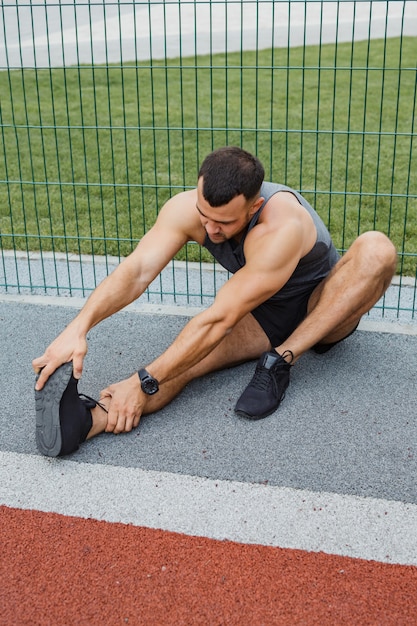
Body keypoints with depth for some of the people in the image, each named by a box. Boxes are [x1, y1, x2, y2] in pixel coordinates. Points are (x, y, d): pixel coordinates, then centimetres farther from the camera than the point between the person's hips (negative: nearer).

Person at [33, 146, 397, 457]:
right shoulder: (188, 209, -22)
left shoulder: (281, 228, -38)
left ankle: (281, 360, -33)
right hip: (264, 317, 3)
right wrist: (79, 327, -47)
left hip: (324, 309, -3)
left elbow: (218, 320, -39)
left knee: (377, 249, -34)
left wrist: (144, 382, -41)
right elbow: (137, 270, -30)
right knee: (190, 359, -28)